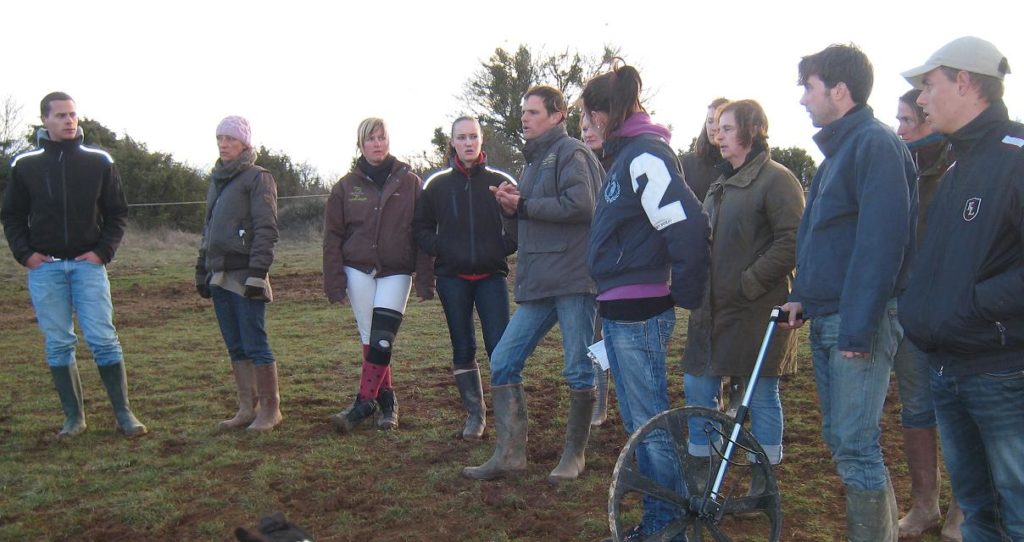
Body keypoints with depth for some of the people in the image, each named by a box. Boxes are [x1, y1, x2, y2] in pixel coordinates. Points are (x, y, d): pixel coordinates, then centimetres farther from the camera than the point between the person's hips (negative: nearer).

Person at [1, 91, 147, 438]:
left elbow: (117, 213, 7)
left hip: (88, 264, -1)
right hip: (44, 268, 1)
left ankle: (123, 413, 6)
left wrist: (103, 251, -5)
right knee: (58, 344, 5)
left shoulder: (99, 162, 3)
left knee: (104, 339, -4)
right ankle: (74, 417, 15)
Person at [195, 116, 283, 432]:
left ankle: (270, 409, 4)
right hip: (220, 276, 8)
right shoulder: (216, 180, 19)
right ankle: (247, 408, 16)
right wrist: (202, 271, 19)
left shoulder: (257, 178, -4)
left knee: (255, 344, -5)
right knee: (235, 347, 9)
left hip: (244, 274, -7)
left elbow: (266, 230, -12)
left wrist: (257, 272, -18)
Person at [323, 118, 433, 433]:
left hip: (396, 273, -2)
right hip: (358, 270, 2)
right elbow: (333, 236, 4)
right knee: (370, 340, 4)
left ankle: (364, 403, -3)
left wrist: (425, 280, -8)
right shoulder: (347, 186, 4)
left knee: (381, 340, -10)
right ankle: (386, 399, 16)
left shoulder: (410, 182, -1)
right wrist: (334, 283, -2)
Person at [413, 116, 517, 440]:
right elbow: (421, 226, 12)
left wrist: (504, 248, -4)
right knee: (463, 348, 8)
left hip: (491, 276, -1)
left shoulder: (500, 182, 2)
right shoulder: (437, 184, 4)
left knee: (499, 344, -9)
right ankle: (474, 413, 19)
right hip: (452, 278, 2)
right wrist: (439, 250, -3)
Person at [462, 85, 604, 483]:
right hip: (538, 284, 9)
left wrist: (523, 206, -10)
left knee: (579, 372, 1)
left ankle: (575, 455, 17)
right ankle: (510, 454, 11)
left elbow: (581, 205, -20)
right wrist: (511, 205, 4)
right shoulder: (534, 160, 22)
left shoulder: (570, 152, -6)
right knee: (502, 363, 4)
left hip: (574, 279, -9)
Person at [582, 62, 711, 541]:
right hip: (622, 308, 10)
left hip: (639, 312, -10)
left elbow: (688, 224, -25)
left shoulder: (645, 154, -15)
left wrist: (687, 295, -15)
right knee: (638, 421, 17)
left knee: (650, 422, -1)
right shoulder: (628, 152, 16)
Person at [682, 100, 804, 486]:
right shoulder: (723, 183, 17)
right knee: (697, 387, 9)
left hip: (757, 310, -8)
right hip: (713, 308, 8)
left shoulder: (776, 179, -9)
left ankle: (764, 485, 17)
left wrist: (748, 284, -18)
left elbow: (791, 244, -17)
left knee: (761, 396, 3)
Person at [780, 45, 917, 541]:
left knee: (855, 446, -7)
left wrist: (858, 328, -22)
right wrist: (802, 296, 13)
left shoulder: (875, 144, -12)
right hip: (827, 319, 10)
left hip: (859, 319, -10)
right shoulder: (838, 149, 18)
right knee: (839, 438, 14)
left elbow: (881, 240, -20)